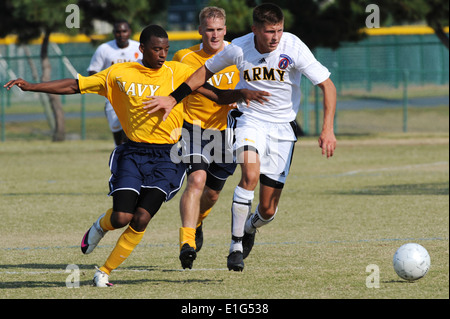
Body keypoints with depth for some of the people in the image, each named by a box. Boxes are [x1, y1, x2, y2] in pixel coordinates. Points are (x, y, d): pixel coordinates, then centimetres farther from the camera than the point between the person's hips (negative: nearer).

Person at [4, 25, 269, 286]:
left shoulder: (178, 72, 1)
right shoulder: (120, 74, 2)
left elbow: (218, 95, 0)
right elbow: (75, 86, 7)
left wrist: (241, 94, -20)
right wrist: (31, 87, 2)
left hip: (166, 157, -1)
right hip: (133, 153, 1)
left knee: (141, 219, -14)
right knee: (122, 217, -13)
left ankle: (106, 271, 6)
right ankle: (101, 225, 26)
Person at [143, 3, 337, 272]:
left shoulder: (294, 48, -17)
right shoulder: (239, 48, -12)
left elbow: (328, 86, -13)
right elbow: (206, 71, 7)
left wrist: (328, 129, -23)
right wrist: (173, 98, 1)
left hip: (283, 127, 0)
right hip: (250, 120, 0)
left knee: (268, 210, 1)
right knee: (250, 174, -32)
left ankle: (249, 227, 40)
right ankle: (236, 246, -19)